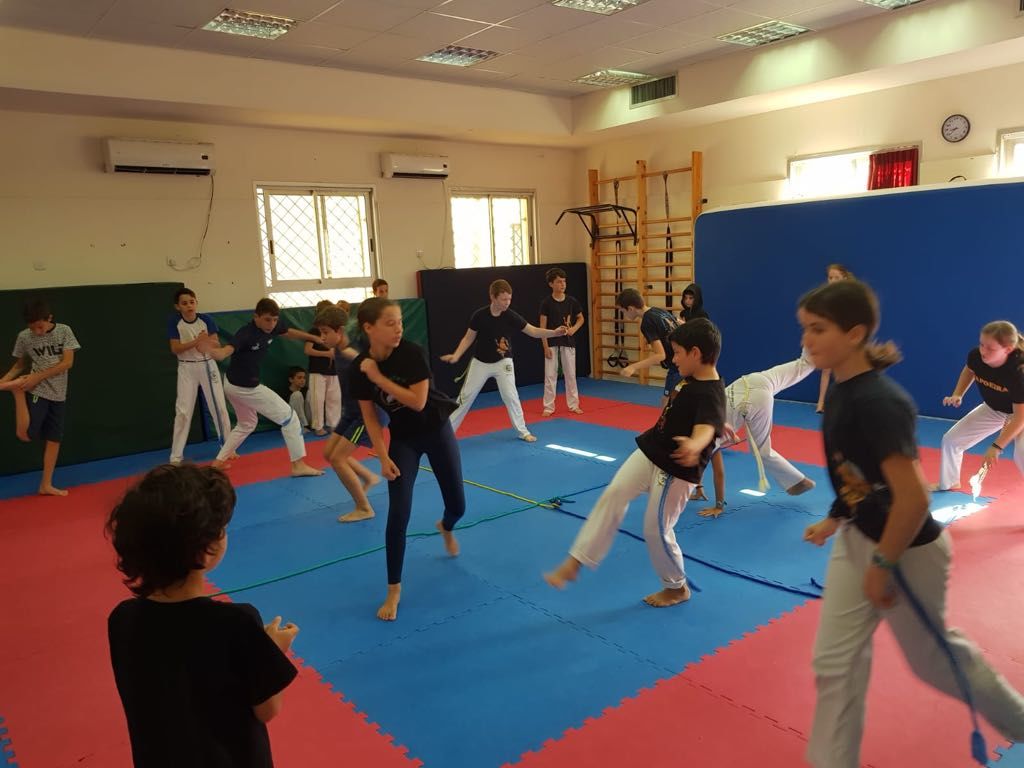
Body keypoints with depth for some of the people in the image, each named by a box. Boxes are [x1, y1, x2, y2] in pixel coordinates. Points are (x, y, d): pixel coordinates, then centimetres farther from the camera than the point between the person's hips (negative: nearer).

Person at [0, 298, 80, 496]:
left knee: (54, 439, 7)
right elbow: (20, 364, 9)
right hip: (36, 391, -1)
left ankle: (46, 485, 18)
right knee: (25, 435, -20)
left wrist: (38, 376, -17)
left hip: (58, 394, 2)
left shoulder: (64, 331, -6)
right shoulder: (24, 337, -3)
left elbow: (67, 363, -10)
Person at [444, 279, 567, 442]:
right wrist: (456, 356, -18)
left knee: (510, 396, -2)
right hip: (480, 362, 0)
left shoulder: (511, 316, -16)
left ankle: (523, 431, 12)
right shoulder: (479, 315, -18)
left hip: (503, 362, 0)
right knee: (466, 396, 7)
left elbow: (533, 331, -18)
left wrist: (554, 332, -33)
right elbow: (468, 338, -6)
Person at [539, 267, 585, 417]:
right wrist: (545, 346, -10)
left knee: (570, 374, 9)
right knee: (550, 375, 2)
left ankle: (573, 405, 21)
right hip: (552, 343, -2)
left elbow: (581, 318, 12)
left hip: (568, 342, 2)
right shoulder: (546, 303, -7)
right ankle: (549, 407, 11)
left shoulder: (571, 301, -1)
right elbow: (542, 326, -6)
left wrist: (574, 329, -8)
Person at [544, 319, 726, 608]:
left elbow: (705, 427, -47)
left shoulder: (710, 394, -26)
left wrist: (695, 446, -67)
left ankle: (677, 588, 29)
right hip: (650, 452, 9)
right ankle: (575, 562, 3)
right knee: (613, 496, -1)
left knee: (657, 530, 2)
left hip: (675, 469, -9)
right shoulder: (693, 378, 3)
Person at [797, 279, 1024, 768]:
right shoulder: (841, 392, -2)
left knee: (932, 657, 18)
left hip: (905, 552, -8)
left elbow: (913, 498, -29)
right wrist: (835, 520, 9)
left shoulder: (878, 402, -30)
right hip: (857, 542, 8)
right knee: (835, 663, 11)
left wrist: (882, 566, -20)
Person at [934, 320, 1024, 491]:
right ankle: (949, 483, 31)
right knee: (951, 439, 6)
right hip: (992, 409, 6)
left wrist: (996, 446, -33)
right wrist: (958, 395, -11)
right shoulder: (976, 356, -26)